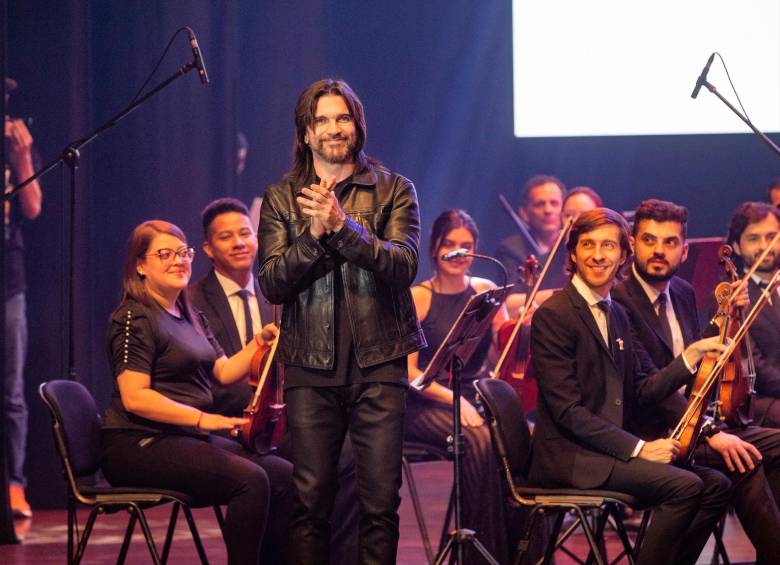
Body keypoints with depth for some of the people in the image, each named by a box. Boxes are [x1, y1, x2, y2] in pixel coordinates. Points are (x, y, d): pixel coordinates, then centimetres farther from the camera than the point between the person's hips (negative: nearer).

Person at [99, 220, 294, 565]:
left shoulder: (192, 317, 20)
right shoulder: (134, 318, -8)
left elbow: (224, 372, 14)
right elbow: (134, 398, -17)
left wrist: (260, 342, -1)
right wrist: (201, 418, -21)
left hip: (187, 439, 9)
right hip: (140, 445, -9)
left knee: (284, 477, -8)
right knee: (250, 480, -26)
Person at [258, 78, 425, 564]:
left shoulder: (394, 191, 6)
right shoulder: (282, 198, 9)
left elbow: (404, 266, -9)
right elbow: (272, 284, 0)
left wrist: (343, 225, -20)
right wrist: (313, 234, -15)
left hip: (379, 363, -1)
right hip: (311, 366, 1)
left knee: (381, 500, -4)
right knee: (311, 499, -1)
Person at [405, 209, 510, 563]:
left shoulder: (485, 292, 10)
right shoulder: (418, 299, -1)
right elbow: (409, 371, -7)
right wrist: (453, 398, -21)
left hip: (477, 398, 3)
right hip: (427, 404, -3)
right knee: (478, 440, -35)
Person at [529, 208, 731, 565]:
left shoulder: (616, 315, 17)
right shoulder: (553, 316, -11)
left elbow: (639, 392, 14)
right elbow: (568, 411, -16)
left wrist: (692, 355, 5)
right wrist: (638, 448, -20)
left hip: (610, 450, 8)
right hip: (568, 455, -8)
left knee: (715, 485, -4)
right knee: (684, 486, -23)